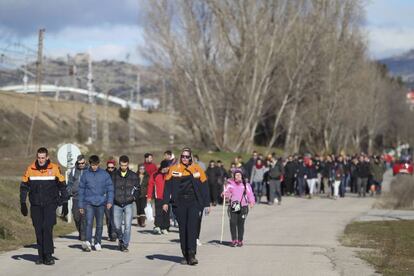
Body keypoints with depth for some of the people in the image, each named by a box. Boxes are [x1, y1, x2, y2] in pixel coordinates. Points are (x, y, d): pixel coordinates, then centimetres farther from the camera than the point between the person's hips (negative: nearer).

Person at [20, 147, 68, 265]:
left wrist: (64, 200, 0)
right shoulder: (30, 169, 2)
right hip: (35, 205, 3)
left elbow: (62, 185, 5)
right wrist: (23, 204, 5)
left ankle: (48, 255, -10)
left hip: (50, 204, -3)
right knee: (38, 230, 5)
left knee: (47, 228, -13)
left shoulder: (54, 168, -3)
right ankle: (41, 255, 13)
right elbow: (24, 187, 9)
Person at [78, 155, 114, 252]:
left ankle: (97, 243, 19)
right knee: (89, 223, -16)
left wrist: (110, 201, -9)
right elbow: (81, 190, 7)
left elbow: (110, 188, 3)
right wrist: (81, 205, 6)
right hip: (89, 203, -1)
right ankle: (88, 242, -24)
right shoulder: (85, 175, 2)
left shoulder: (104, 174, 2)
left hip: (100, 203, 1)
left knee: (99, 224, 8)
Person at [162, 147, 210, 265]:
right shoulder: (174, 169, 6)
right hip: (179, 203, 2)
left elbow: (204, 187, 7)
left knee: (192, 228, -12)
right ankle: (185, 255, 10)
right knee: (182, 229, 4)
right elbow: (168, 186, 7)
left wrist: (206, 204, 4)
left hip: (194, 202, -2)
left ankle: (191, 255, -16)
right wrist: (165, 202, -1)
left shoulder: (197, 169, 5)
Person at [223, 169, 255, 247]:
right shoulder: (231, 184, 8)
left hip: (243, 207, 0)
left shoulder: (246, 185, 8)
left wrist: (251, 202, -11)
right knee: (233, 223, -10)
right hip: (233, 206, 0)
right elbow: (227, 193, 4)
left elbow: (250, 194, 5)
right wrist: (225, 194, -20)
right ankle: (234, 240, -2)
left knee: (241, 224, -1)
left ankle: (240, 241, 10)